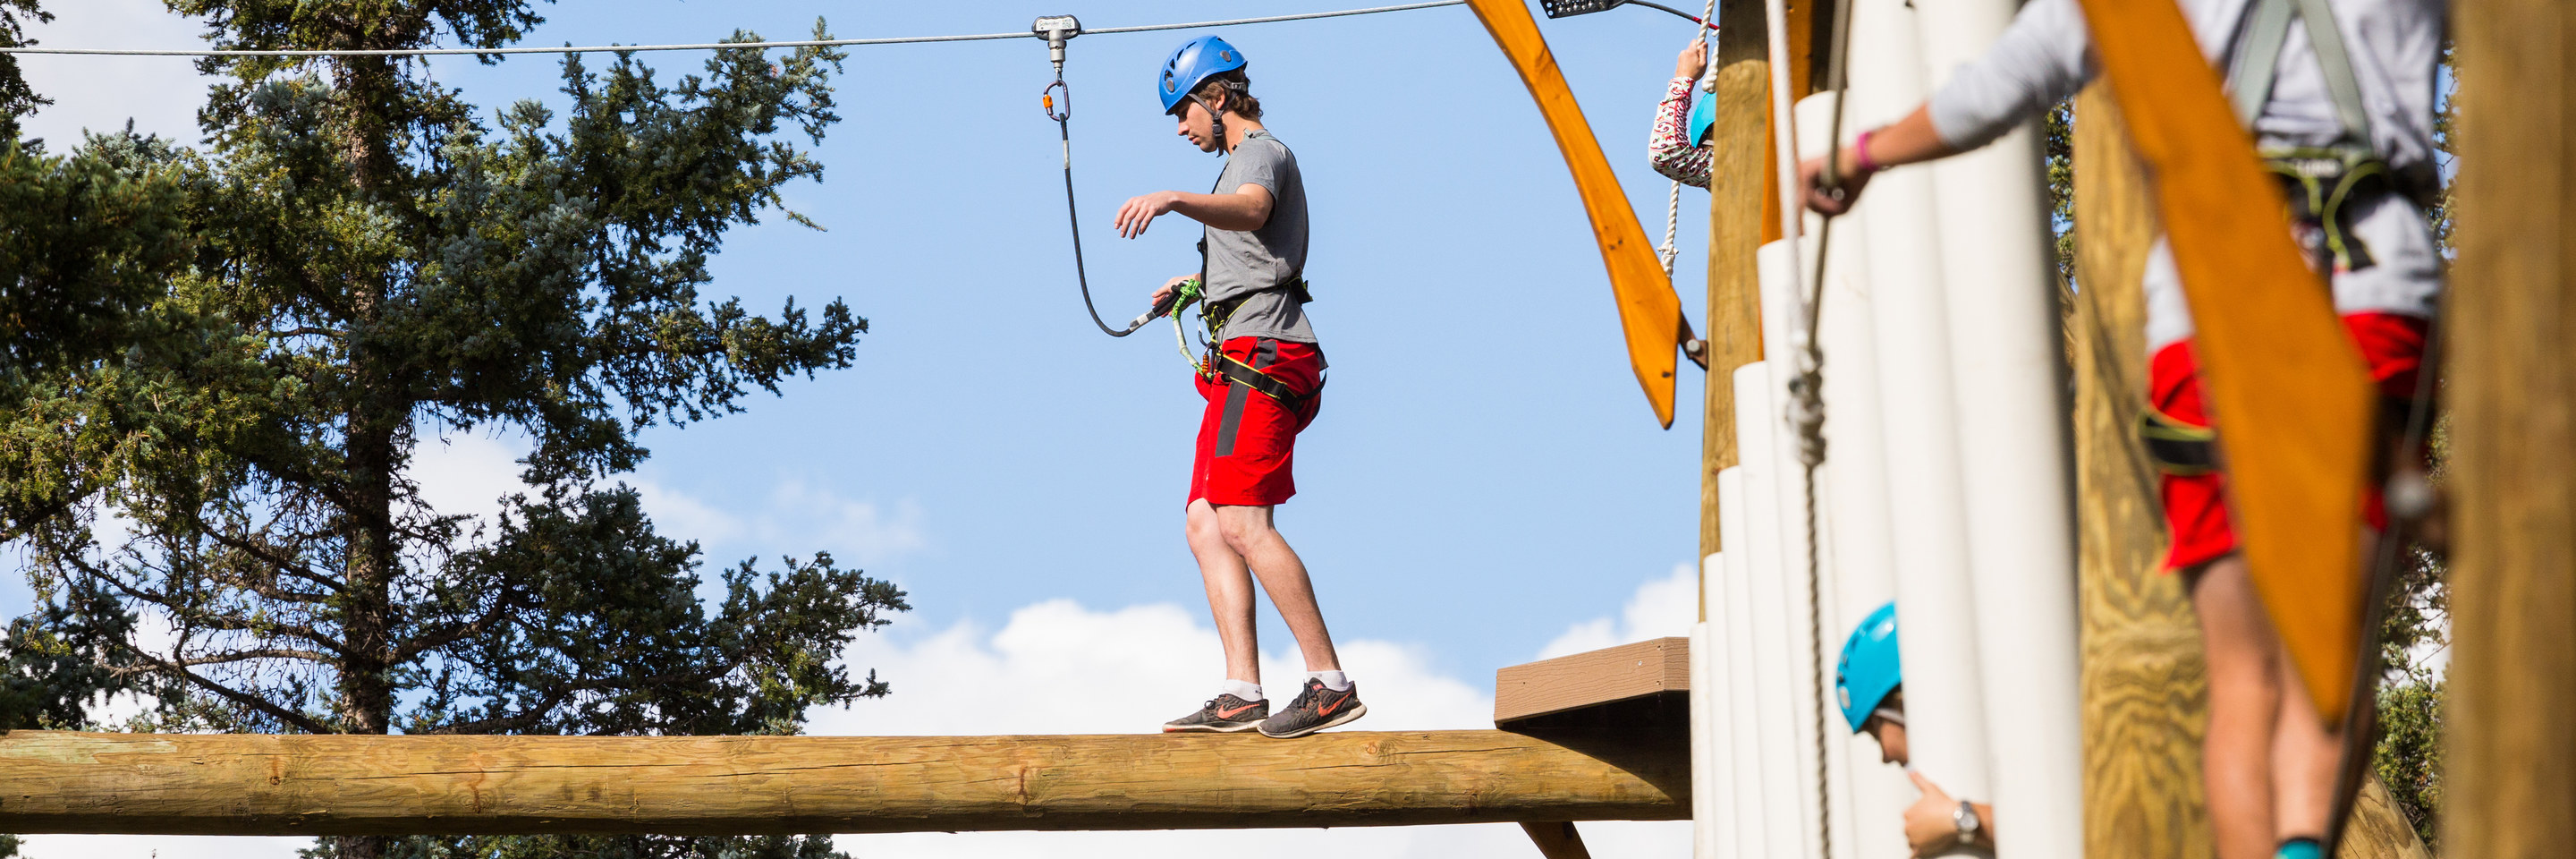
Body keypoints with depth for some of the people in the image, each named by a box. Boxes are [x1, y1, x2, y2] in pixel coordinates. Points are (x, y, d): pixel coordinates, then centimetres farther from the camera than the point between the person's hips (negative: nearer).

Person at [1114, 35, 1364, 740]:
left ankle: (1331, 684, -20)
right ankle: (1241, 695, -3)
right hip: (1244, 363, 11)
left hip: (1261, 352, -11)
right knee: (1205, 523, 4)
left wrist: (1174, 200, -47)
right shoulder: (1249, 160, 28)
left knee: (1243, 523, -19)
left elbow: (1250, 211, -31)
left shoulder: (1261, 152, -4)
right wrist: (1197, 281, 42)